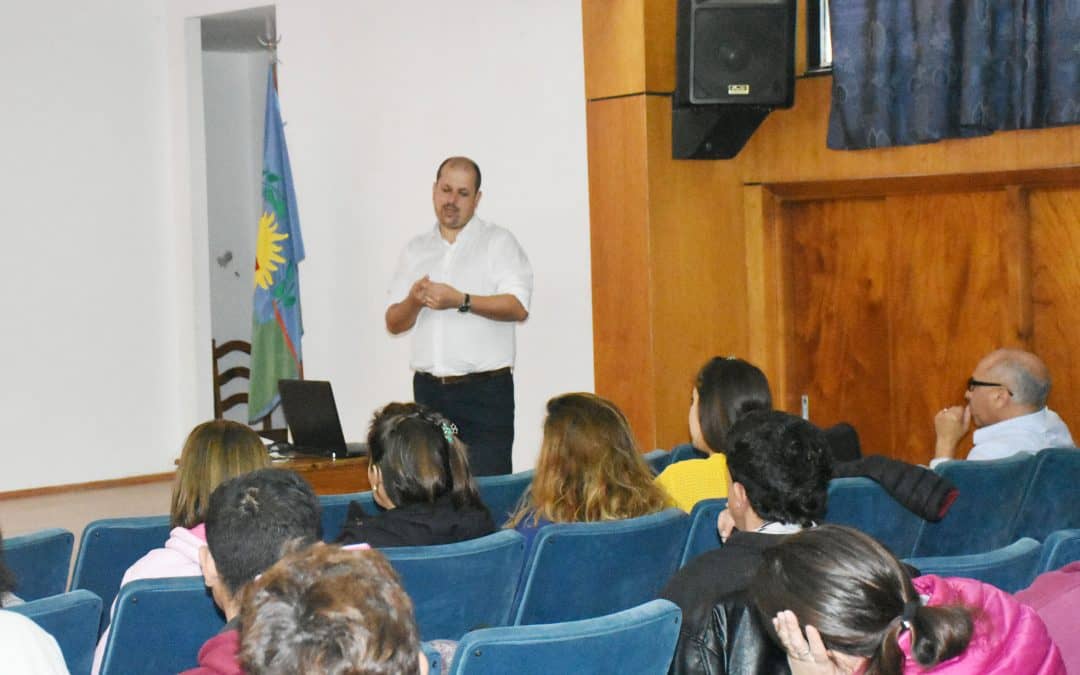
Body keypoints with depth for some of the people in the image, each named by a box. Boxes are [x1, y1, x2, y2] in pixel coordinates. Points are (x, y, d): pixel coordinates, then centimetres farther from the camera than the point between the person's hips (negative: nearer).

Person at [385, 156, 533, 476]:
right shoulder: (416, 250, 17)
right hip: (429, 390, 4)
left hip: (485, 390, -4)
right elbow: (394, 323, 12)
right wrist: (414, 302, -9)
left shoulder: (498, 242, 3)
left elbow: (518, 307, -11)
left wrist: (460, 301, -20)